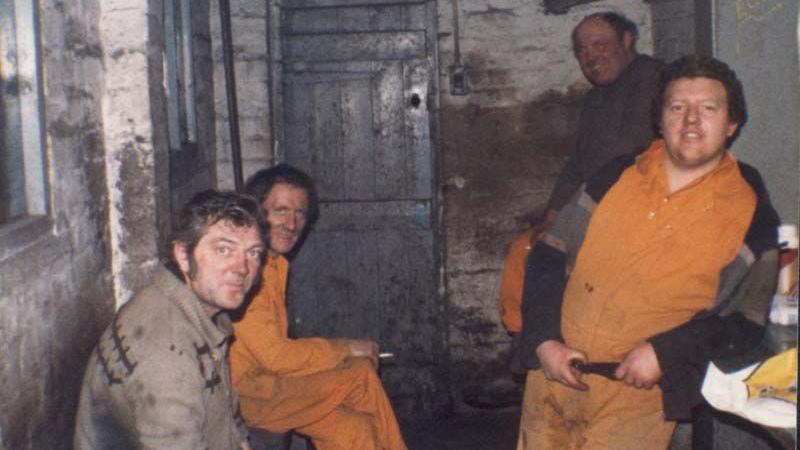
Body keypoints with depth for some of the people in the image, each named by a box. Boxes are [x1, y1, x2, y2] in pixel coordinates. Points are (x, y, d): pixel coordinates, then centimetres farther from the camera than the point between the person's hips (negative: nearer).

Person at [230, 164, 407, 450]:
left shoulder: (275, 263, 14)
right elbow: (273, 354, -20)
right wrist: (346, 349, -9)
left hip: (266, 377, 9)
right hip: (244, 392, -9)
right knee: (361, 375, -11)